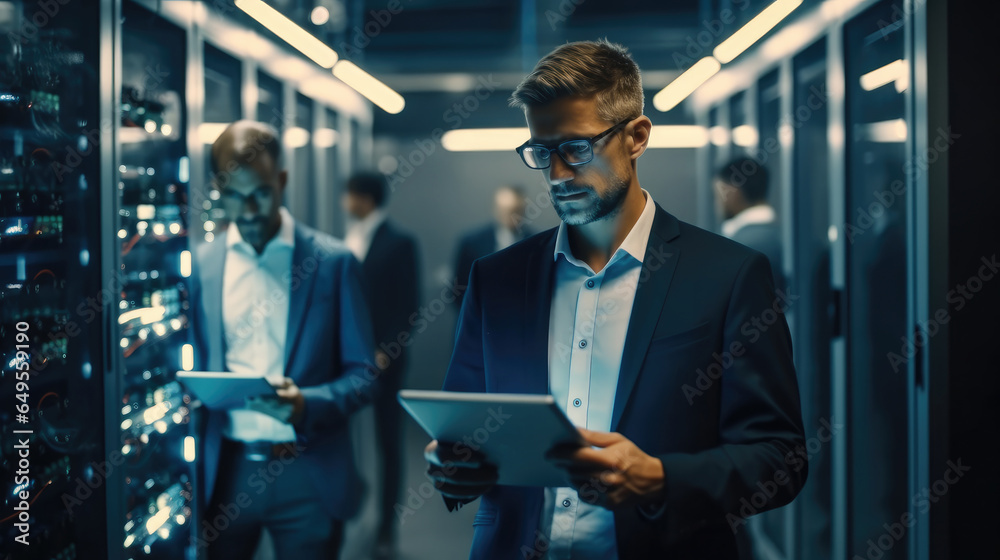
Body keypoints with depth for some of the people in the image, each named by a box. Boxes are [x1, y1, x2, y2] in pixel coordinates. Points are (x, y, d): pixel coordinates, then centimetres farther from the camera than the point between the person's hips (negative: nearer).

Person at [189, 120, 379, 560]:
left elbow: (363, 375, -2)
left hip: (309, 476, -1)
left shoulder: (334, 262, -2)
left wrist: (306, 405, -19)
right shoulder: (199, 265, 4)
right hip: (224, 471, 2)